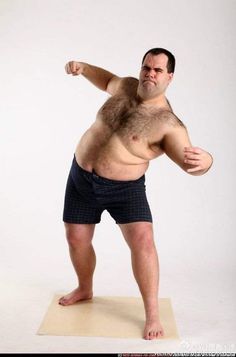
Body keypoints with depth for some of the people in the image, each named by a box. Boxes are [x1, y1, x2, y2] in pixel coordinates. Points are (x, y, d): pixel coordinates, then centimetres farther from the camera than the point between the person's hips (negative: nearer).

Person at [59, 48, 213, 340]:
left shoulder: (169, 124, -20)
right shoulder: (127, 86, -2)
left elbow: (189, 162, -31)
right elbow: (108, 80, 22)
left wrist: (203, 160, -55)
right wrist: (83, 68, 5)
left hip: (124, 188, -5)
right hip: (81, 177, 5)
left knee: (142, 240, -20)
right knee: (76, 239, 13)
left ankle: (152, 314, -3)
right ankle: (85, 289, 40)